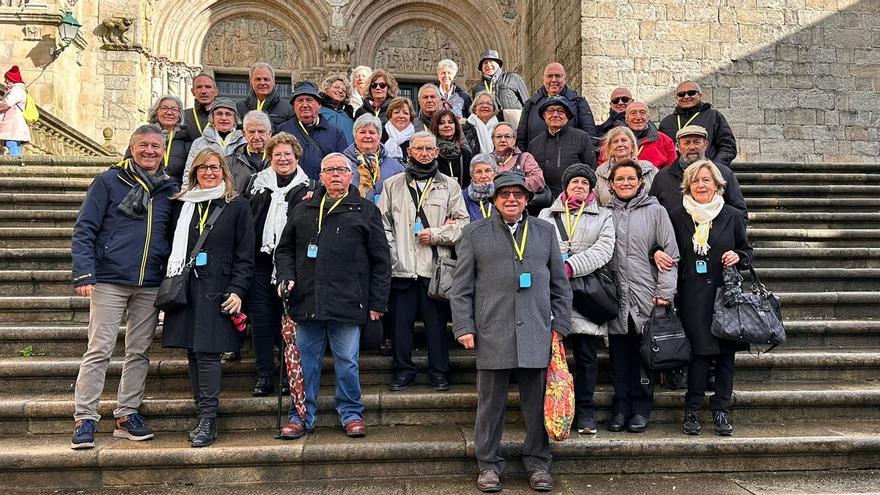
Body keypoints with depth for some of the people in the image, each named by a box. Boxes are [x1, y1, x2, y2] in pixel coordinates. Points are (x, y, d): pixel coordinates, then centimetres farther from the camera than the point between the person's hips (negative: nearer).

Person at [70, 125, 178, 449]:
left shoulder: (170, 189, 10)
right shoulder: (109, 181, 0)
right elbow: (84, 230, -4)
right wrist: (83, 273, -14)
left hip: (151, 285, 4)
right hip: (110, 281, -3)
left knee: (139, 352, 8)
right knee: (99, 350, -2)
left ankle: (127, 416, 19)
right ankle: (85, 419, 6)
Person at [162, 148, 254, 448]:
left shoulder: (237, 206, 3)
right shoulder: (181, 205, 14)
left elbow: (245, 255, -1)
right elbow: (171, 246, 16)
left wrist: (237, 290, -10)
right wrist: (170, 284, 6)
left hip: (217, 290, -4)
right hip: (185, 288, 4)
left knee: (207, 352, -8)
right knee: (193, 352, 6)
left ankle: (208, 420, -2)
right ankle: (204, 416, 16)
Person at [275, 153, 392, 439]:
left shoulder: (365, 211, 7)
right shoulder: (303, 210, 16)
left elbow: (380, 260, 5)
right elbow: (284, 249, 21)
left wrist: (377, 303, -1)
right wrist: (287, 277, 2)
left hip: (347, 303, -2)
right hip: (306, 302, 3)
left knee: (347, 362, 3)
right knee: (306, 360, 9)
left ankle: (352, 414, 19)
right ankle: (302, 416, 22)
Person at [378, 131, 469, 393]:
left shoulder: (449, 185, 11)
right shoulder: (392, 184, 12)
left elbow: (462, 222, 7)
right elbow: (383, 223, 8)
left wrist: (436, 235, -7)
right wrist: (390, 255, -3)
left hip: (435, 266, -1)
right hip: (402, 267, 1)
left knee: (437, 322, 4)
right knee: (401, 321, 5)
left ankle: (439, 371, 16)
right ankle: (403, 369, 19)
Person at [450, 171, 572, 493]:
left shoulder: (545, 231, 13)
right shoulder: (475, 233, 7)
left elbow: (560, 284, 14)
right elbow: (461, 287, 4)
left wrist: (560, 324, 7)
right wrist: (464, 327, -3)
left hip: (537, 334, 2)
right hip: (492, 334, -1)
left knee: (537, 403, 8)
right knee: (491, 403, 6)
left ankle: (538, 464, 23)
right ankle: (489, 465, 20)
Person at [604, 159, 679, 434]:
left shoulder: (655, 211, 5)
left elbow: (670, 254, 2)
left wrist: (664, 292, -5)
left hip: (647, 298, -1)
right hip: (616, 298, 2)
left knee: (645, 356, 4)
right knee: (619, 356, 5)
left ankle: (641, 409, 16)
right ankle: (621, 407, 17)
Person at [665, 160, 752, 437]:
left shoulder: (732, 216, 9)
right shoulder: (677, 217, 6)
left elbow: (746, 251, 17)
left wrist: (738, 257, -4)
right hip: (692, 297, -2)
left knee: (725, 353, 3)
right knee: (699, 352, -6)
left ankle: (721, 411, 14)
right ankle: (692, 411, 6)